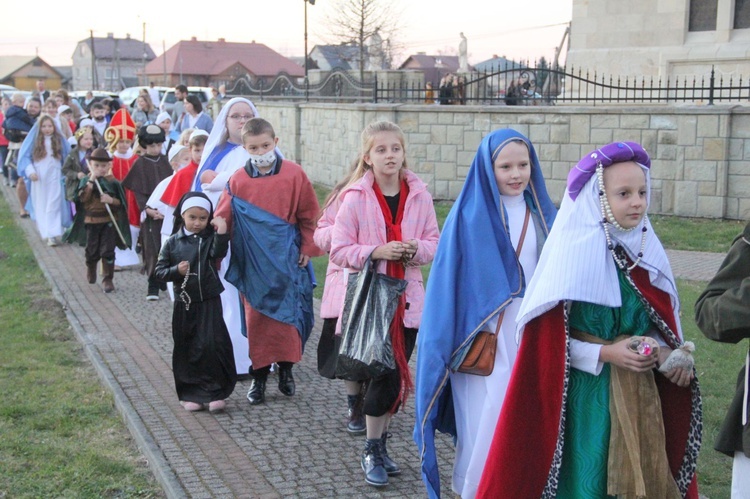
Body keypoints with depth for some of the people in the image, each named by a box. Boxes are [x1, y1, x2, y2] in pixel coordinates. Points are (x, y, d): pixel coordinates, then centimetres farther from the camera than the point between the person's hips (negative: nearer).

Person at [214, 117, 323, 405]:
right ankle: (258, 377, 16)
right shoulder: (237, 180, 1)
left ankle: (286, 369, 21)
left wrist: (307, 247, 2)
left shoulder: (294, 174, -2)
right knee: (256, 318, 5)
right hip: (252, 260, 1)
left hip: (286, 258, -1)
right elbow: (223, 219, 4)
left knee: (286, 315, 2)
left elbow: (309, 215, 4)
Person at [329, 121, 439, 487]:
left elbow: (434, 243, 8)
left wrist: (416, 249, -14)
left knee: (398, 376, 10)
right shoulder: (355, 198, -7)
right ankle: (371, 451, 14)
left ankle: (380, 444, 29)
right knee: (385, 376, -5)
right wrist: (376, 252, -21)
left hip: (407, 298, 4)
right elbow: (339, 251, -7)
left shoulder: (419, 195, 2)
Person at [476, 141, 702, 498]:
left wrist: (665, 352, -9)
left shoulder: (647, 252, 4)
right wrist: (605, 353, -20)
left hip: (640, 394, 5)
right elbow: (548, 340, -12)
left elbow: (663, 324, 11)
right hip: (582, 396, -5)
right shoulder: (572, 255, -12)